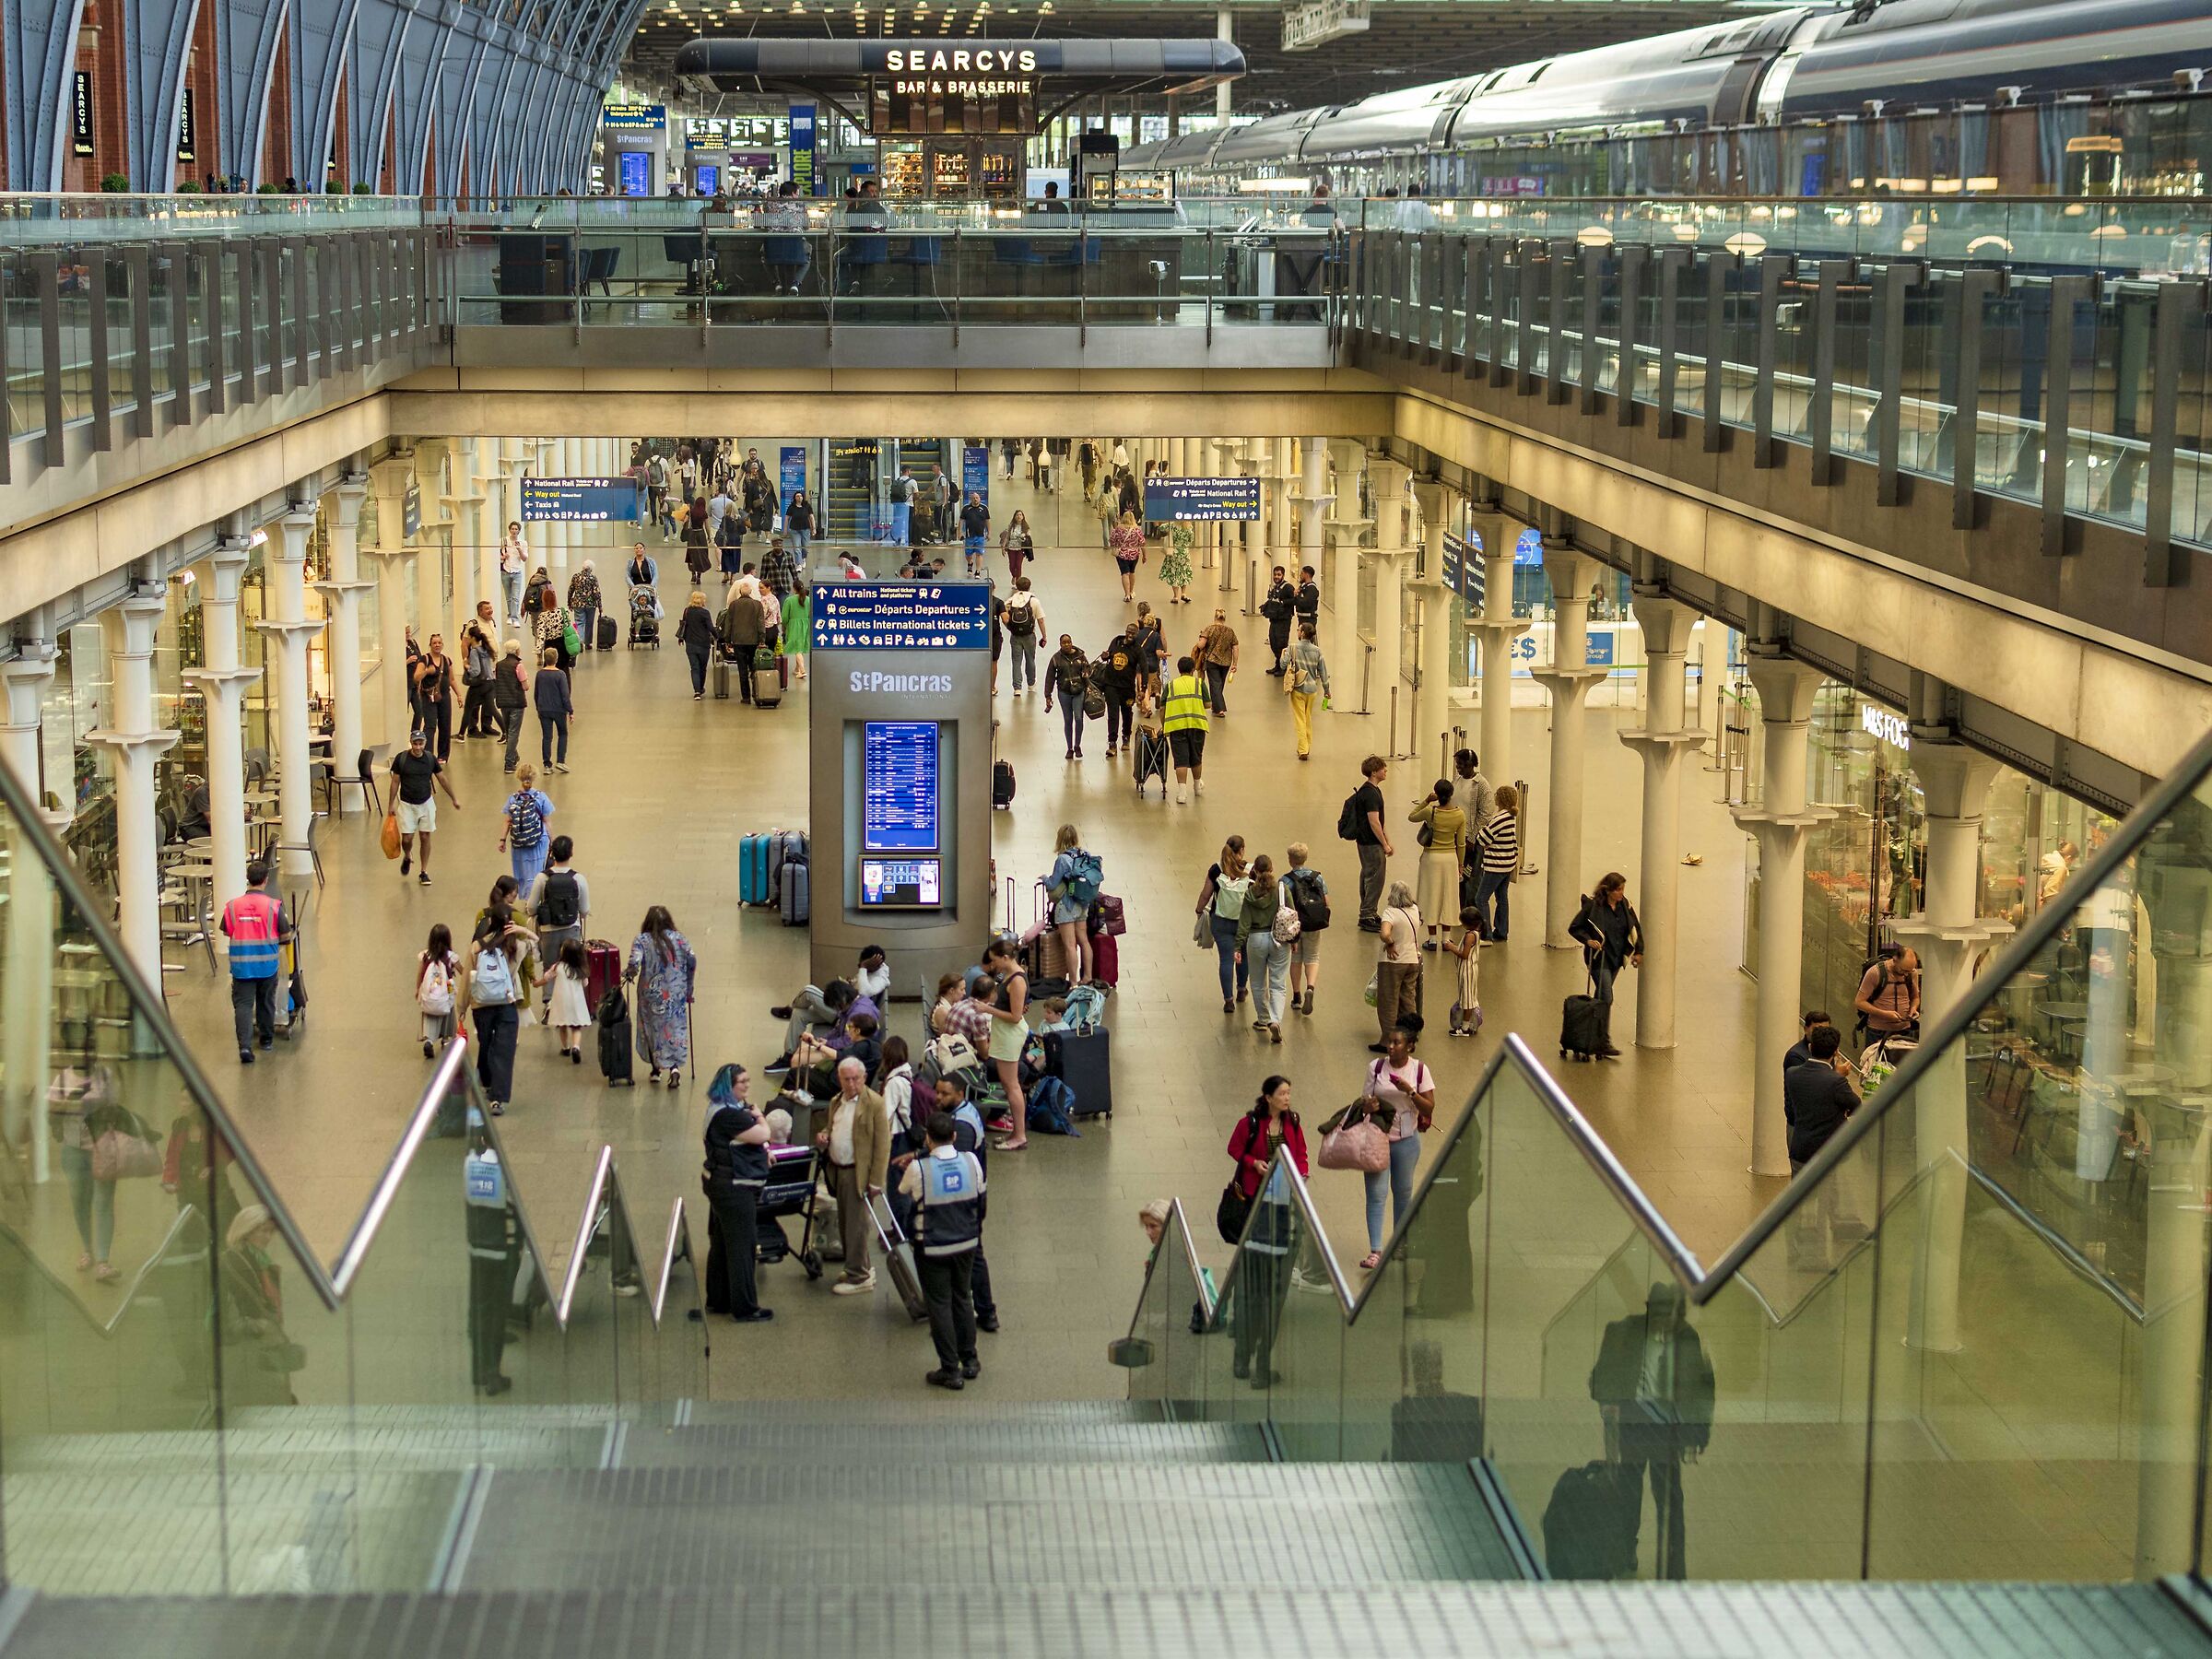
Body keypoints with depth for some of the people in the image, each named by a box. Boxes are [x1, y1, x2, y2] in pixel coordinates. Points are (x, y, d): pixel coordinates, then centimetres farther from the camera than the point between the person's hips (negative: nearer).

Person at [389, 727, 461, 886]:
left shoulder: (430, 758, -5)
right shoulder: (401, 758, -10)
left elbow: (442, 779, 7)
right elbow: (395, 782, -1)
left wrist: (454, 798, 11)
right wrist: (392, 804, 0)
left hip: (426, 803, 1)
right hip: (407, 804, -1)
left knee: (425, 837, 2)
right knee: (407, 839, -4)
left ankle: (424, 872, 14)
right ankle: (407, 857, 30)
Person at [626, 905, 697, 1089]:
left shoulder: (641, 940, -6)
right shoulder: (679, 939, -1)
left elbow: (634, 963, -20)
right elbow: (692, 961, -9)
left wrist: (628, 973, 2)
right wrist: (689, 987, 2)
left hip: (651, 994, -1)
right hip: (676, 995, 1)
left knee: (652, 1029, 16)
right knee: (675, 1029, 5)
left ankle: (655, 1070, 24)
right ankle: (674, 1067, -15)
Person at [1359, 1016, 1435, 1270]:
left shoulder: (1419, 1070, -6)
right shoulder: (1376, 1067, -4)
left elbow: (1429, 1108, -6)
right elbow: (1368, 1099, 3)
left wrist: (1409, 1091, -21)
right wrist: (1367, 1104, -20)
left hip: (1406, 1140, 0)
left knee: (1403, 1192, 14)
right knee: (1376, 1193, -7)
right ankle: (1375, 1252, -10)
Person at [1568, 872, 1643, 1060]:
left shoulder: (1625, 905, 2)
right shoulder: (1593, 906, -14)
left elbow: (1636, 928, 15)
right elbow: (1574, 928, -7)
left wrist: (1638, 951, 10)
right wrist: (1588, 940, -22)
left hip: (1617, 958, 6)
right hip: (1599, 958, -6)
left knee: (1601, 997, 16)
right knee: (1606, 998, -12)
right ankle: (1604, 1043, -11)